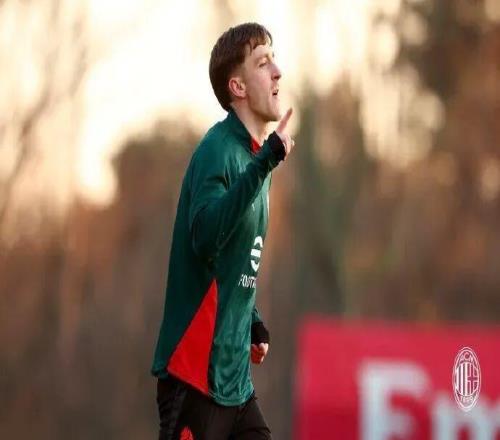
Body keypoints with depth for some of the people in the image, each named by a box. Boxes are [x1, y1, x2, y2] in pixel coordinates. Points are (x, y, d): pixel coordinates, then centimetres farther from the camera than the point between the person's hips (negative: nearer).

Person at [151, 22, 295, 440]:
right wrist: (265, 163, -35)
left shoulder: (254, 155, 13)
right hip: (196, 373, -8)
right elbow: (206, 236, -31)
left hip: (234, 375, 8)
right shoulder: (218, 151, -14)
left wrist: (254, 323, 11)